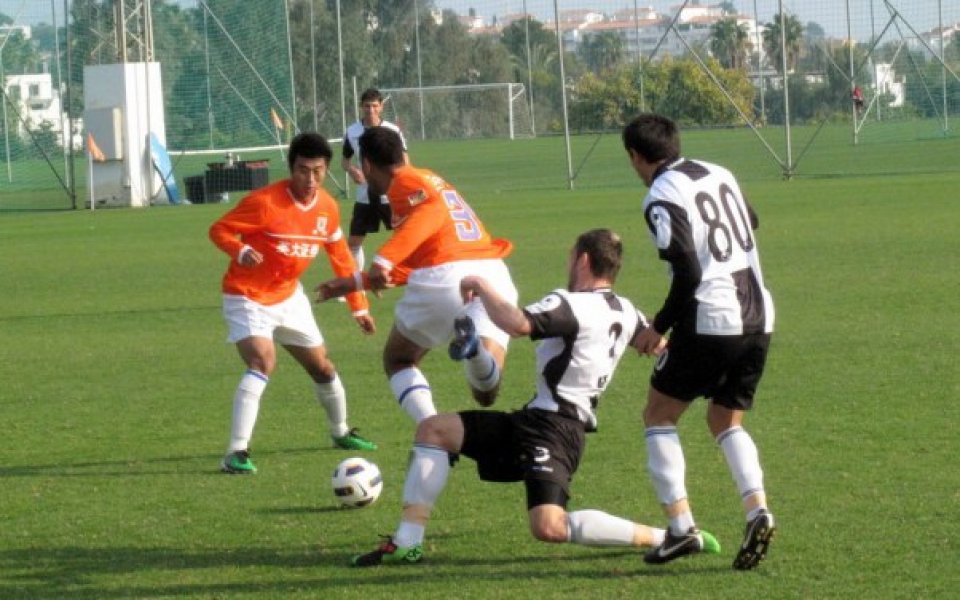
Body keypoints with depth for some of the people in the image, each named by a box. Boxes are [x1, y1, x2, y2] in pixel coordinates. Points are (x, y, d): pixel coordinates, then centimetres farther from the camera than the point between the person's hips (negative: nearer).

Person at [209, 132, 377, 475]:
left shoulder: (328, 208, -4)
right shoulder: (265, 202, -24)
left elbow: (340, 258, 9)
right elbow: (219, 230, -18)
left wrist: (359, 307, 11)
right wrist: (241, 251, -39)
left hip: (289, 297, 7)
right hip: (247, 297, -7)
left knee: (322, 367, 16)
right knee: (263, 363, -27)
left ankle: (341, 432, 43)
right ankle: (236, 453, -28)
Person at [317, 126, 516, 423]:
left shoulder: (406, 182, 6)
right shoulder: (430, 180, 32)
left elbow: (431, 211, -19)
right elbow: (409, 267, 38)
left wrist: (383, 259, -25)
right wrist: (353, 283, 45)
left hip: (446, 276, -7)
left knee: (397, 360, 18)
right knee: (486, 394, -1)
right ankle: (475, 345, -34)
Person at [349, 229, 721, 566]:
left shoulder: (571, 305, -16)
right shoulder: (626, 312, 12)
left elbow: (517, 323, -32)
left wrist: (481, 287, -16)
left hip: (552, 427, -11)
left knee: (550, 528, -26)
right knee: (433, 430, 10)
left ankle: (663, 538, -14)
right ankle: (407, 543, 3)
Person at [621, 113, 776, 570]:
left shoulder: (662, 198, -11)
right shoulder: (719, 174, 12)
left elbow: (688, 274, -17)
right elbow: (751, 223, 30)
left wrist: (659, 327, -6)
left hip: (710, 322, -7)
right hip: (759, 318, 7)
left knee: (659, 414, 9)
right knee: (726, 421, 19)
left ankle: (680, 524, -2)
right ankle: (756, 508, -5)